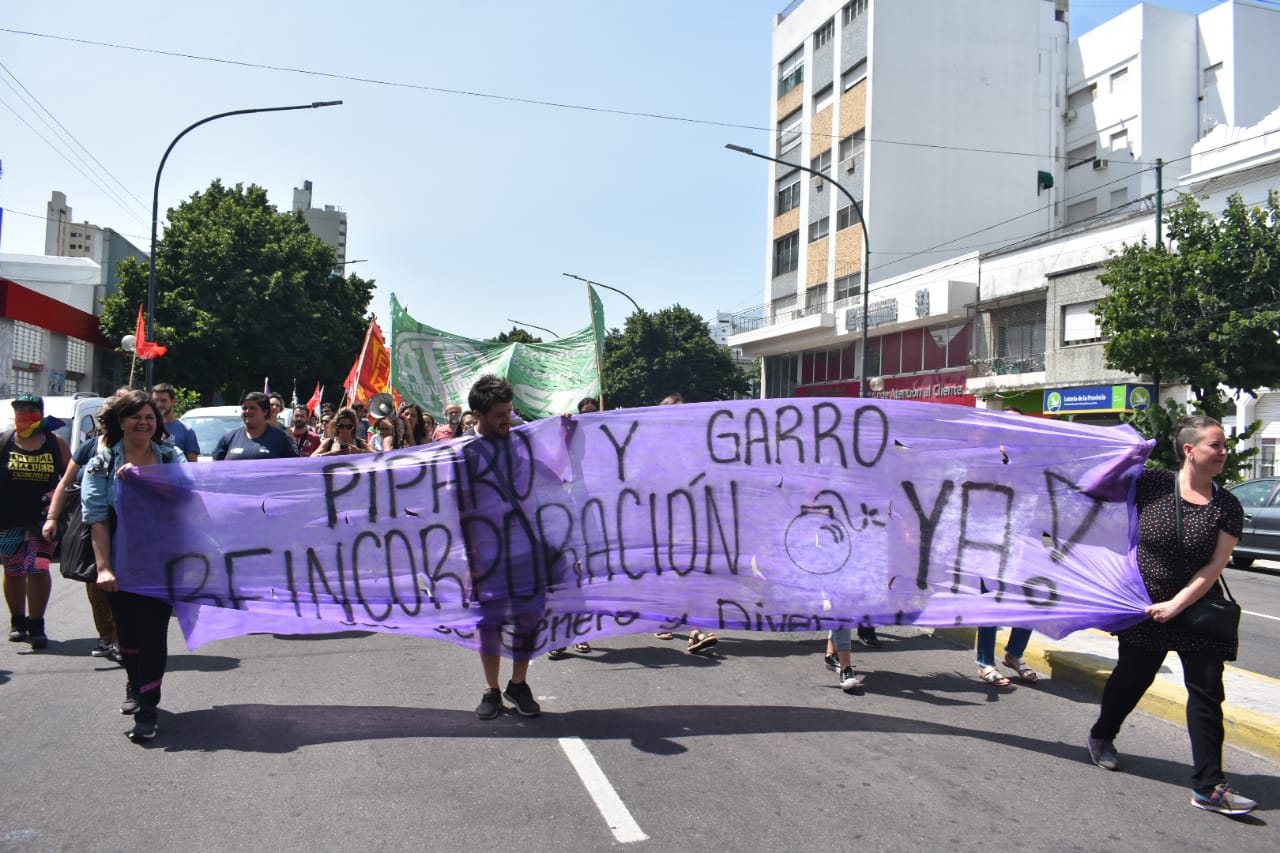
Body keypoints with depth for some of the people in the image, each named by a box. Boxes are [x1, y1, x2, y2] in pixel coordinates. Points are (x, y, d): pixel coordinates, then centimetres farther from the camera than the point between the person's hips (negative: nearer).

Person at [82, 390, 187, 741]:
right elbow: (97, 518, -4)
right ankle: (135, 685, 37)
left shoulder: (172, 458, 5)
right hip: (121, 565, 1)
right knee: (128, 631, 11)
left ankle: (147, 709, 3)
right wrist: (103, 566, -15)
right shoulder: (103, 464, 2)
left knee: (153, 632, -4)